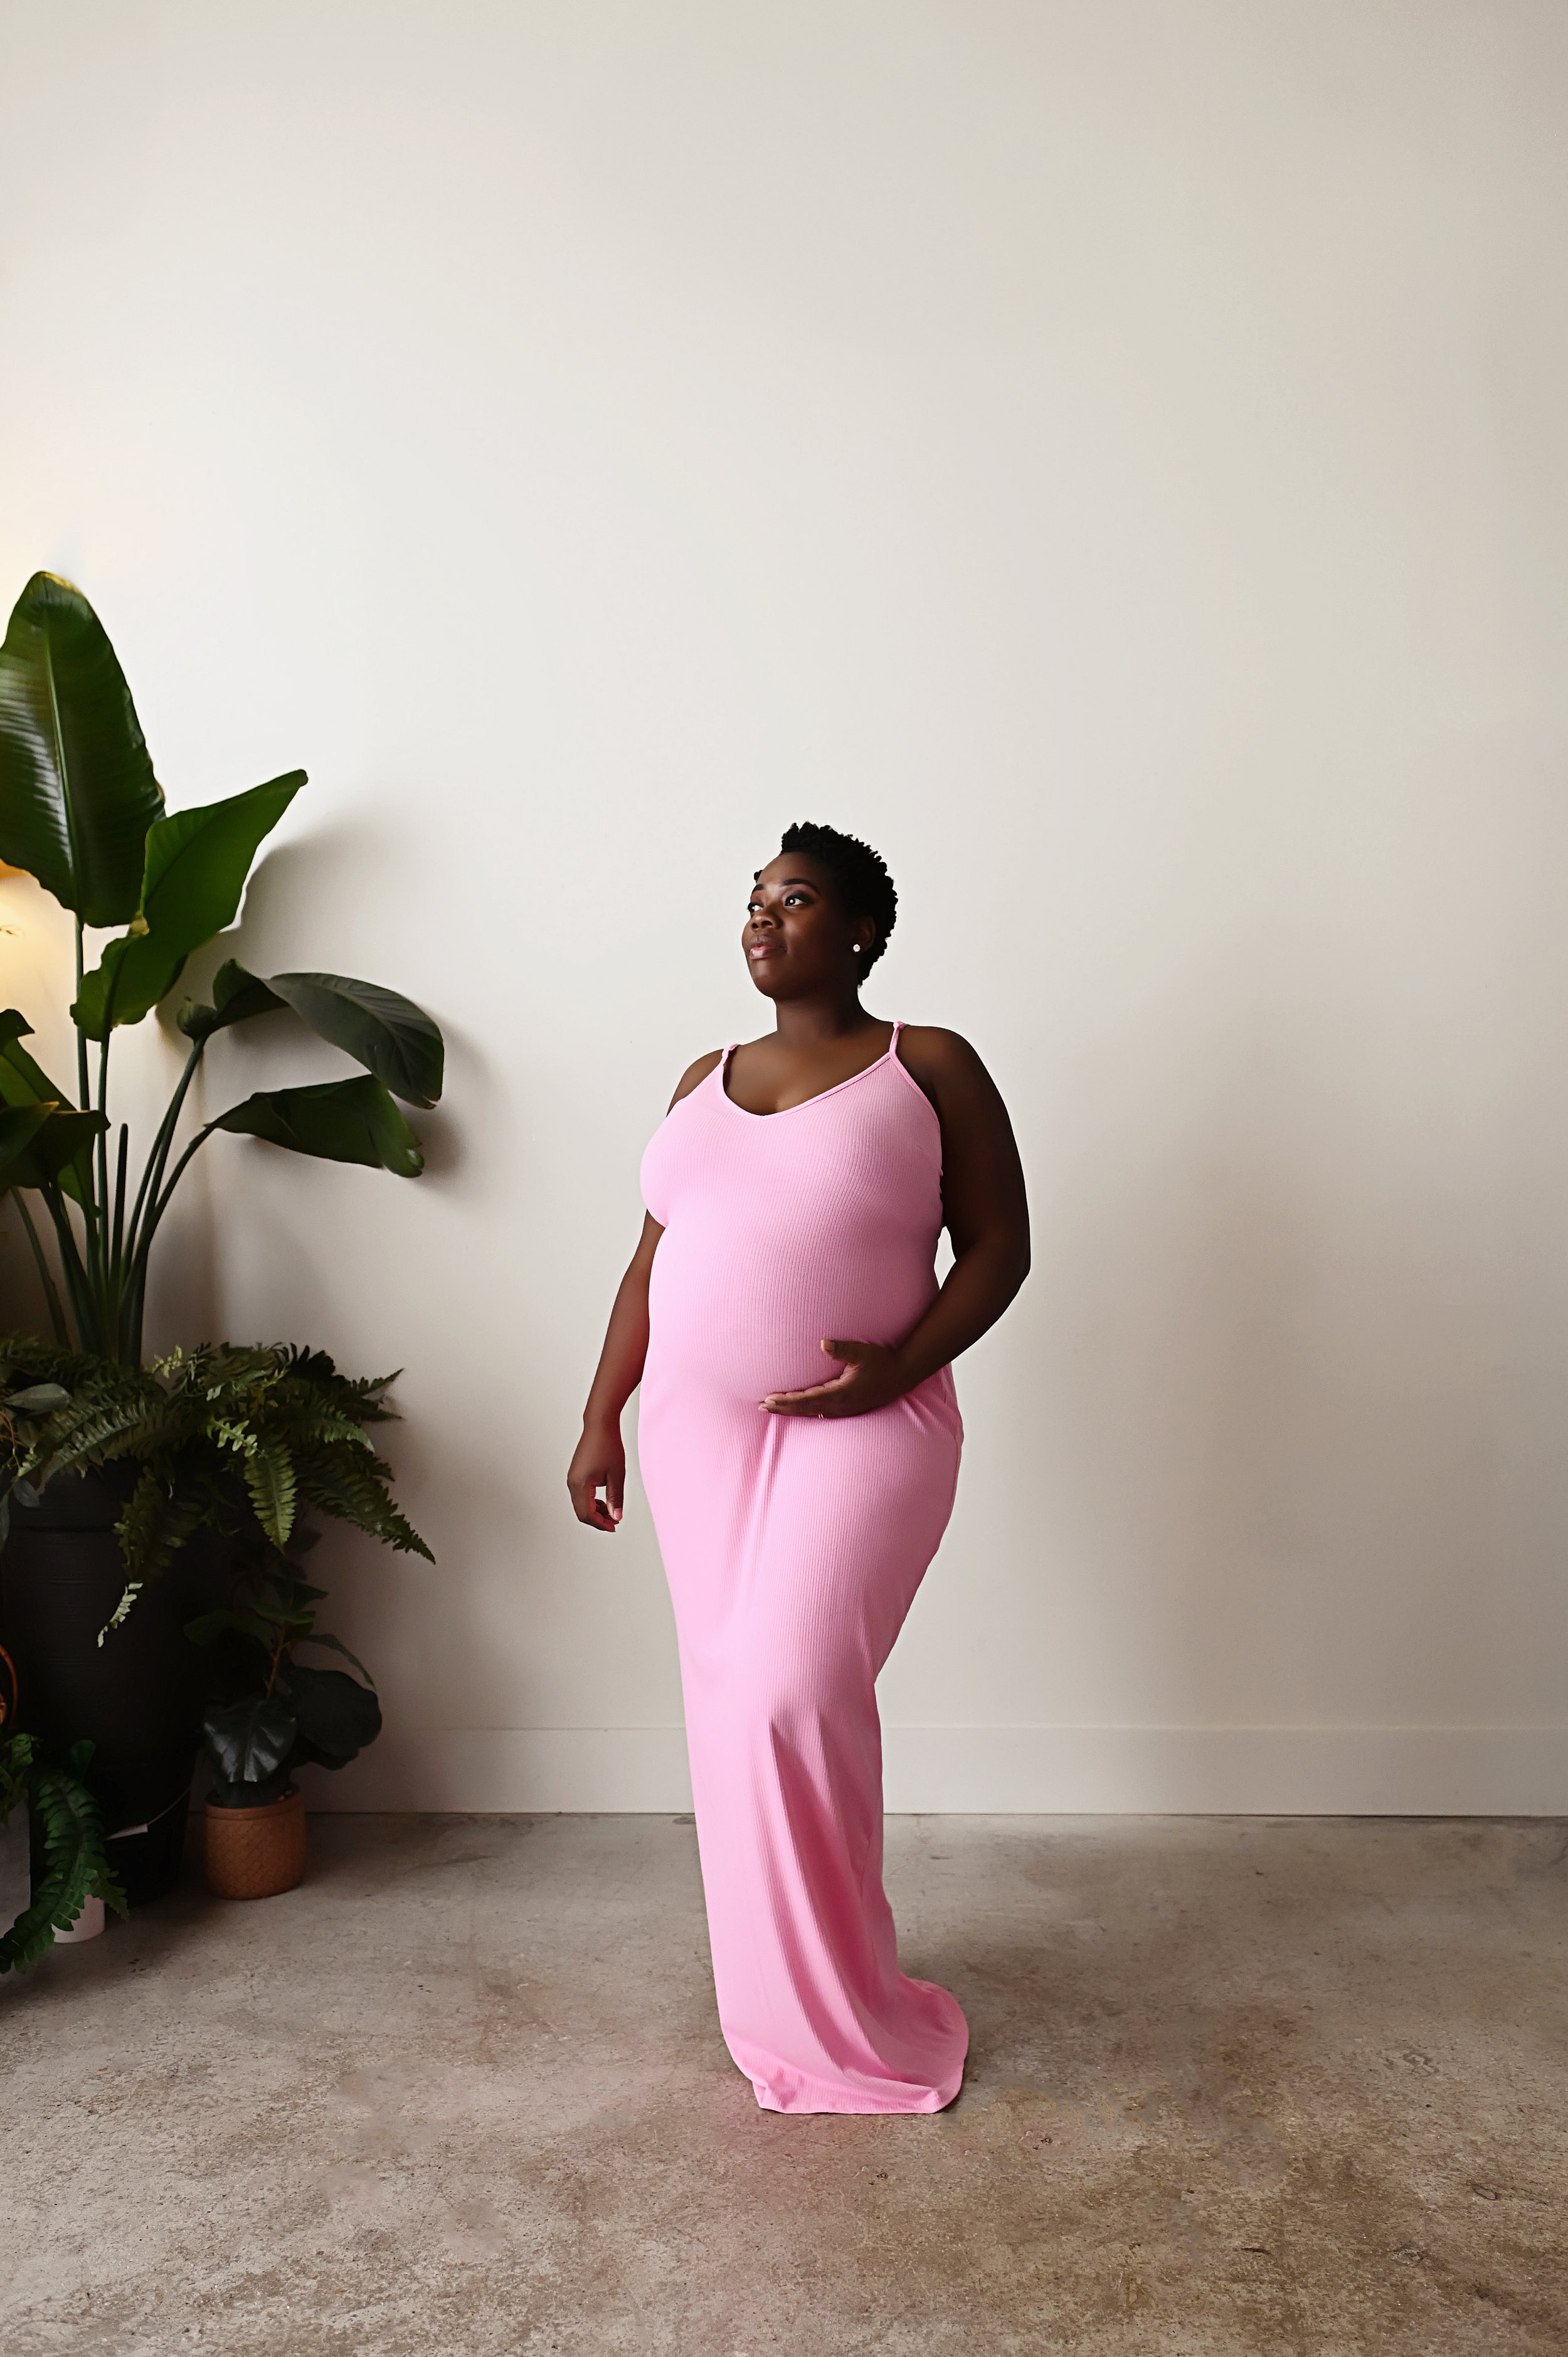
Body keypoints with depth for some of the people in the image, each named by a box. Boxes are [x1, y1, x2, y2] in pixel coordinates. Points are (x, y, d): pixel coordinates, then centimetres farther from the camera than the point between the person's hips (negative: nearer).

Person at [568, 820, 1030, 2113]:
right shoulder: (705, 1081, 14)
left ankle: (843, 2013, 11)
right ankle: (780, 2001, 30)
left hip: (861, 1432, -5)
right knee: (732, 1704, 9)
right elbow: (652, 1263, 15)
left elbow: (1000, 1247, -3)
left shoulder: (930, 1069, -1)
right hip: (700, 1433, 5)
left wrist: (903, 1366, -17)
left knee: (795, 1693, -13)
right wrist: (601, 1419, 10)